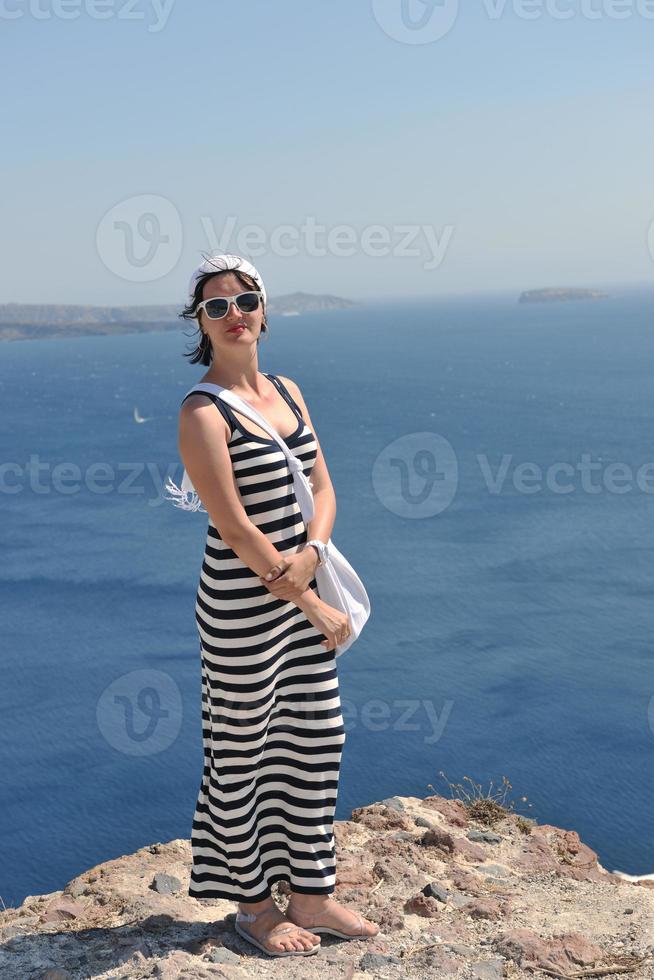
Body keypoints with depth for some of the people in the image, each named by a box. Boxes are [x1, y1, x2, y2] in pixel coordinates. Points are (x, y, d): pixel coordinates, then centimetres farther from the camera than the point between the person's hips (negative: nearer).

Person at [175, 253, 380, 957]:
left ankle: (310, 896, 32)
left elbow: (322, 488, 8)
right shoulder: (202, 412, -15)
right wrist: (312, 606, -14)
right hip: (241, 607, -7)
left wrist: (309, 555, -12)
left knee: (317, 743, 15)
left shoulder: (287, 391, 8)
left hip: (302, 593, 8)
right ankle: (253, 904, 29)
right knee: (243, 756, 9)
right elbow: (234, 527, -19)